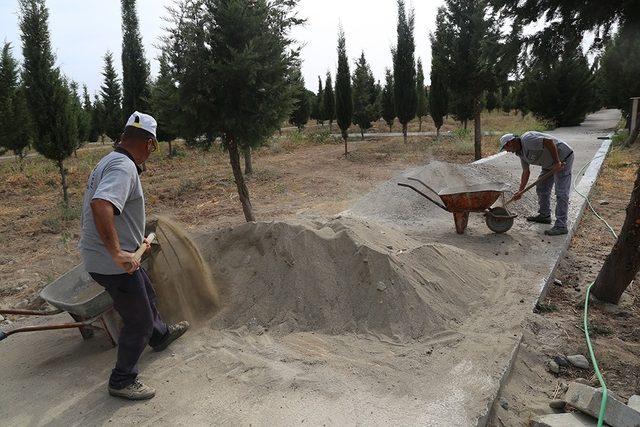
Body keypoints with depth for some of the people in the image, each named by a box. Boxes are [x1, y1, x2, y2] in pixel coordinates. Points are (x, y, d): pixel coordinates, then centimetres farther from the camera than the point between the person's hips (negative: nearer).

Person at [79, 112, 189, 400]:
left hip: (113, 255, 10)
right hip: (113, 263, -10)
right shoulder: (123, 167, -23)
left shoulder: (111, 161, 11)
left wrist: (136, 239, 27)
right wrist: (117, 253, -36)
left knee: (146, 297, 30)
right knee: (138, 322, 5)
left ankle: (160, 336, 55)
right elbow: (101, 205, -40)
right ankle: (122, 380, 23)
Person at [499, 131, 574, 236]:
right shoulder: (520, 152, 8)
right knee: (541, 188, 16)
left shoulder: (527, 140, -23)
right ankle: (544, 215, 31)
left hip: (563, 158, -10)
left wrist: (557, 162, -27)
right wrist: (520, 191, 9)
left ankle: (561, 226, -11)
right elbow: (526, 172, 12)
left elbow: (549, 141, -32)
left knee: (561, 193, -11)